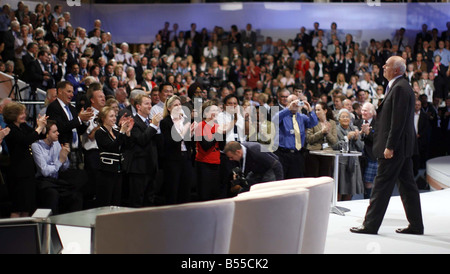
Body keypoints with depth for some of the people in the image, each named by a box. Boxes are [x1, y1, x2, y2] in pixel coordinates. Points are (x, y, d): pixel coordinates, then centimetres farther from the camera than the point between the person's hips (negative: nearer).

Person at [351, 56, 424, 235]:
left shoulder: (399, 88, -16)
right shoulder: (400, 86, 16)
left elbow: (398, 120, -21)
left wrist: (390, 146, -21)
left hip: (395, 147, -10)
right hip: (403, 146, 10)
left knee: (382, 185, -5)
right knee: (407, 185, 12)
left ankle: (370, 225, 0)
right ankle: (416, 225, 18)